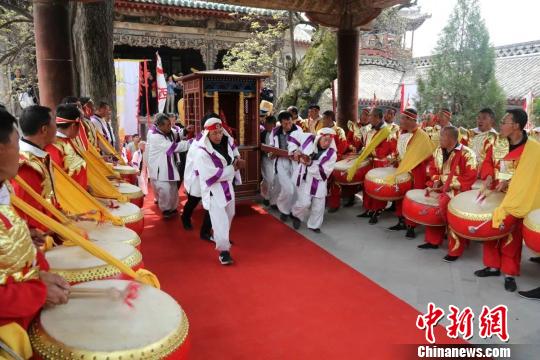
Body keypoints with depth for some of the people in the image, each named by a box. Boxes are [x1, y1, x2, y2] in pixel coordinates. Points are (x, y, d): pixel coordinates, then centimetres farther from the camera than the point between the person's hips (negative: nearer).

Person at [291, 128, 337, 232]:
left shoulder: (332, 154, -8)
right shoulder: (309, 145, -7)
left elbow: (324, 172, -15)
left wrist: (310, 164, -26)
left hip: (320, 183, 1)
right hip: (306, 180, -1)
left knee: (318, 206, 7)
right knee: (304, 203, -11)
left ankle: (314, 225, 30)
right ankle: (296, 215, 20)